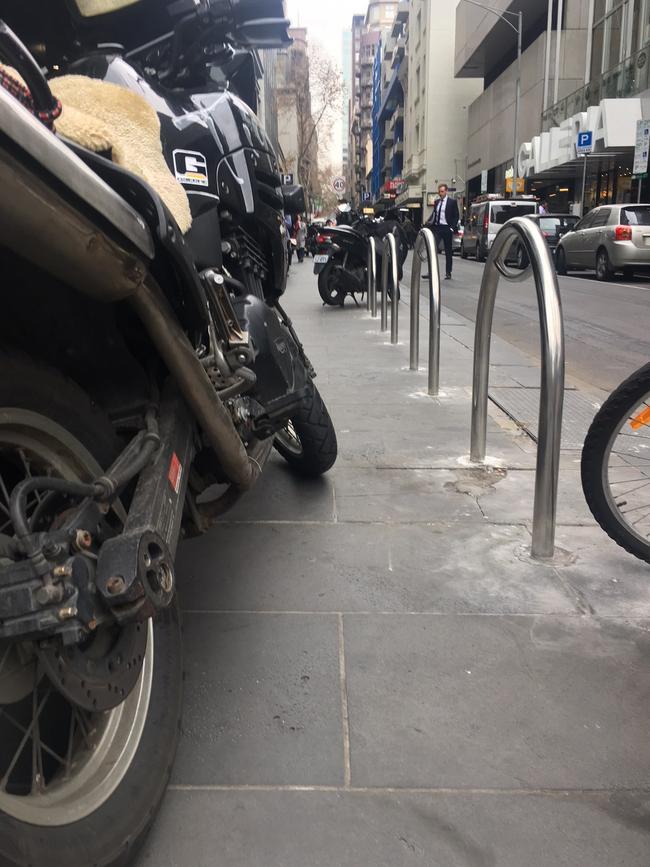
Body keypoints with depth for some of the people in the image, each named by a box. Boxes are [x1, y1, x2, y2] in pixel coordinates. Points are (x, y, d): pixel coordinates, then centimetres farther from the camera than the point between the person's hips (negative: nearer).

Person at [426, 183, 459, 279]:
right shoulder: (437, 202, 13)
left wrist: (453, 227, -11)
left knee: (448, 252, 5)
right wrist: (429, 222, -3)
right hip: (437, 228, 4)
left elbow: (456, 216, -1)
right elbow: (433, 214, 16)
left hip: (446, 228, -4)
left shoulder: (452, 202, 0)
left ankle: (448, 273, 12)